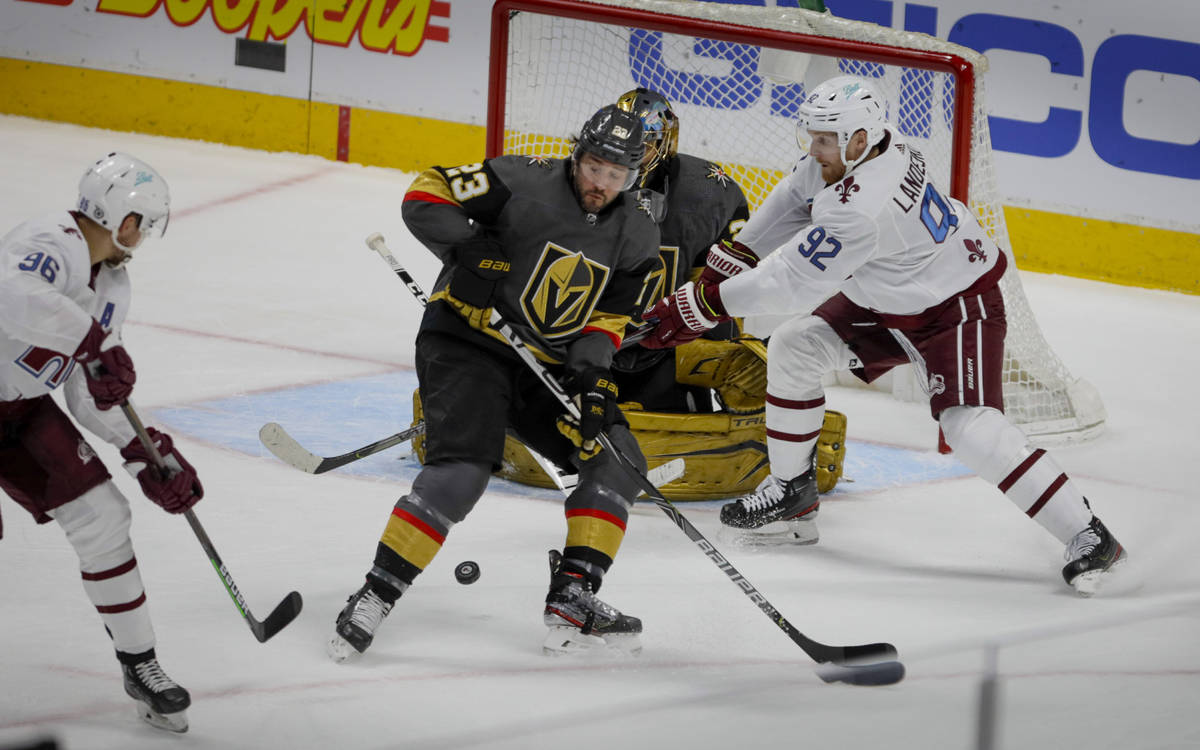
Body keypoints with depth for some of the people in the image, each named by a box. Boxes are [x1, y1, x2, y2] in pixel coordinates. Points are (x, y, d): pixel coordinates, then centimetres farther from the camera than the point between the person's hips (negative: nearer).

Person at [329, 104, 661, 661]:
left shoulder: (635, 239, 3)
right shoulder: (524, 183, -14)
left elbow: (605, 320, 6)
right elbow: (426, 194, -13)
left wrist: (594, 376, -13)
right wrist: (467, 248, -27)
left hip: (545, 365, 7)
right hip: (466, 342, -7)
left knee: (618, 460, -2)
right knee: (462, 469, -25)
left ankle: (571, 602, 0)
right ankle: (374, 598, -18)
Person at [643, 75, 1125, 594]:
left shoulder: (862, 207, -37)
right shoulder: (843, 151, -10)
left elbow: (793, 282, -33)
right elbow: (793, 201, 10)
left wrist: (705, 304, -28)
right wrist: (730, 259, 8)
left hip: (956, 308, -10)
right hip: (882, 302, 10)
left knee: (970, 426, -23)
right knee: (791, 349, 4)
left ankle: (1087, 536, -18)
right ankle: (792, 490, 20)